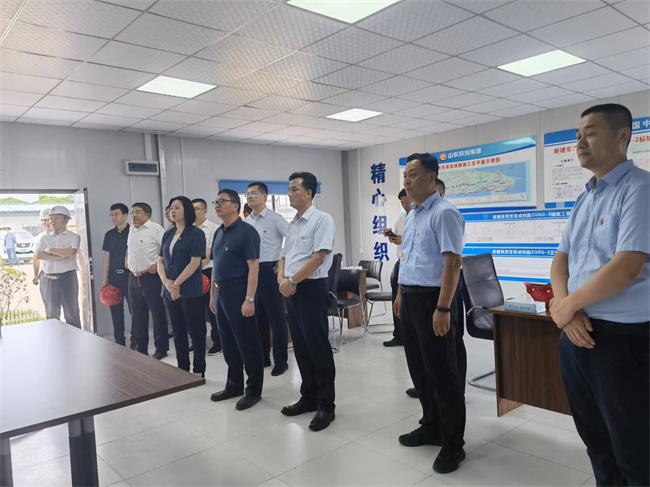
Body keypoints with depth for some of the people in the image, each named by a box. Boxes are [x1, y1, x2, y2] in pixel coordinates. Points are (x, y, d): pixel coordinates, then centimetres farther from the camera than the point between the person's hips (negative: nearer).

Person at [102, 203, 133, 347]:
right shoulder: (109, 234, 11)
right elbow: (107, 256, 13)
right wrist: (105, 278, 9)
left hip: (129, 275, -5)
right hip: (113, 276, 5)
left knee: (134, 308, -1)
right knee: (116, 310, 8)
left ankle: (135, 340, 11)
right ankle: (119, 341, 19)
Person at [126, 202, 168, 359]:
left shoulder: (155, 228, -10)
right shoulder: (132, 230, 14)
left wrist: (158, 264, -20)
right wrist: (127, 261, 17)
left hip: (151, 276, -8)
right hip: (134, 277, 8)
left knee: (157, 313, 1)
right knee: (137, 315, 13)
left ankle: (161, 348, 12)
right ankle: (141, 348, 25)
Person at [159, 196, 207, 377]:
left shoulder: (196, 233, -6)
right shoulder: (168, 234, 13)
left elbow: (195, 262, -14)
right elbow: (160, 261, 11)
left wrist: (177, 283, -15)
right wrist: (166, 282, -6)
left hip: (190, 290, -6)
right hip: (170, 291, 6)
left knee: (196, 331, 1)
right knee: (178, 332, 13)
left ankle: (199, 371, 12)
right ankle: (182, 369, 24)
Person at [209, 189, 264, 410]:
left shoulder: (246, 231, -12)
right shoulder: (219, 233, 13)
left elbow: (253, 267, -17)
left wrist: (249, 299, -22)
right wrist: (213, 294, 16)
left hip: (238, 291, -8)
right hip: (221, 292, 9)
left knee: (248, 344, 1)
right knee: (228, 343, 16)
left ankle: (254, 390, 13)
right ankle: (234, 385, 30)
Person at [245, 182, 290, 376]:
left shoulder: (275, 218, -8)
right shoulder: (246, 222, 10)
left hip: (269, 271, -6)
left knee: (276, 316, 0)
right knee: (257, 317, 14)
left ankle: (281, 360, 11)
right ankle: (262, 356, 27)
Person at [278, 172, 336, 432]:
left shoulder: (322, 219, -10)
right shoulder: (293, 224, 16)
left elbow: (319, 257, -18)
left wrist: (291, 281, -14)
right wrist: (281, 279, -3)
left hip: (311, 288, -8)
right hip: (291, 290, 8)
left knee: (318, 347, -2)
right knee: (301, 346, 14)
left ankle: (326, 405, 10)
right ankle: (309, 397, 27)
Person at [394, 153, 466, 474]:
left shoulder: (444, 213, -14)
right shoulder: (412, 215, 14)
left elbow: (452, 261, -21)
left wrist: (443, 308, -25)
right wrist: (400, 294, 20)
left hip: (431, 300, -9)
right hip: (410, 299, 9)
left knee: (441, 372, 1)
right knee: (419, 369, 17)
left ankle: (453, 444, 16)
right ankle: (431, 427, 35)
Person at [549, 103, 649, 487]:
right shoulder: (584, 200, 13)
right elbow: (561, 260, 12)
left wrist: (567, 305, -10)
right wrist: (566, 309, -7)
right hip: (577, 334, 8)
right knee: (595, 440, 21)